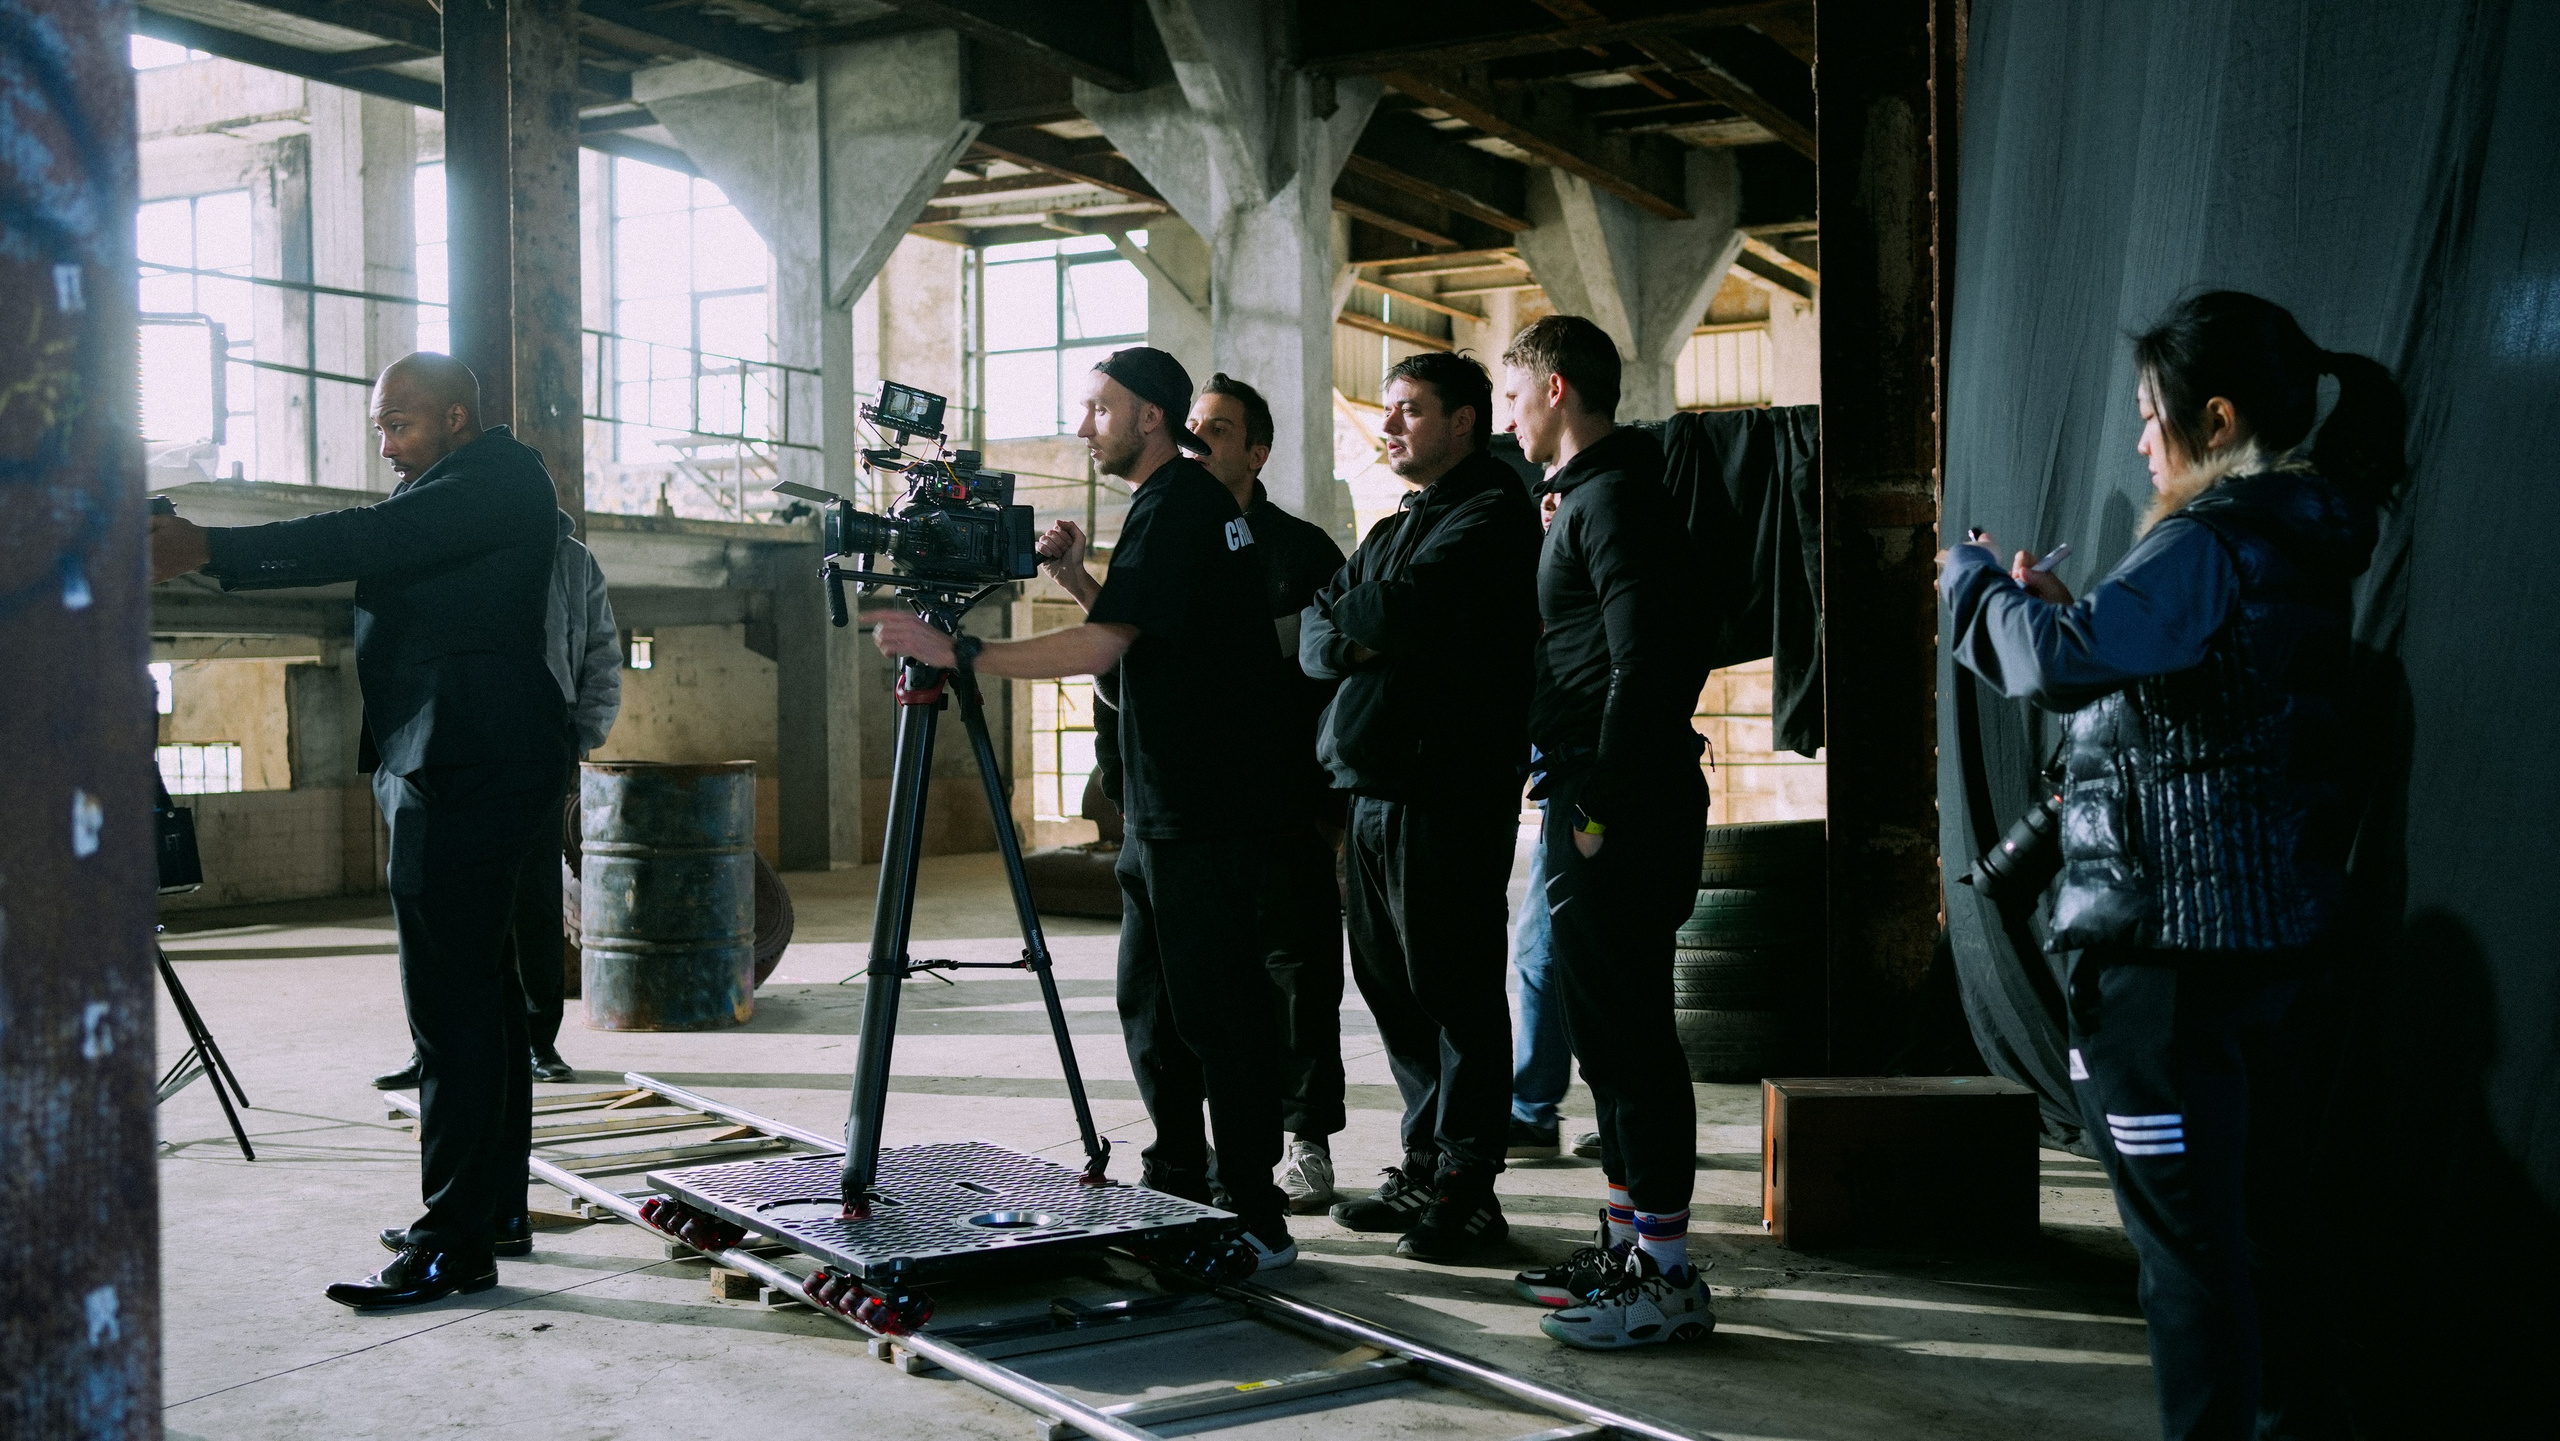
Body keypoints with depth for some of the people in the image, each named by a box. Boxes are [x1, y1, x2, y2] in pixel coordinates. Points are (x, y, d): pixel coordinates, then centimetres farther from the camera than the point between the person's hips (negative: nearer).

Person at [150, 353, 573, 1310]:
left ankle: (457, 1242, -8)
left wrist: (211, 550, -25)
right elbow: (369, 558, 16)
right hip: (450, 774, 11)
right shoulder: (440, 494, 24)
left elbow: (368, 542, -21)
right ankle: (498, 1208, 23)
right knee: (480, 996, 14)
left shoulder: (500, 476, -10)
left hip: (463, 778, -11)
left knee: (453, 1007, -11)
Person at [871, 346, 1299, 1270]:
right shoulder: (1190, 503, 18)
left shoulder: (1177, 508, -14)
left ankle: (1255, 1220, -1)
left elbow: (1102, 647, -22)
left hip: (1201, 816, -11)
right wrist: (1076, 576, 11)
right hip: (1163, 812, 11)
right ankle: (1178, 1186, 23)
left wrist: (958, 653, -19)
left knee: (1216, 1009, -7)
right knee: (1150, 1004, 15)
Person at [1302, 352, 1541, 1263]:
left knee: (1454, 991, -5)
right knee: (1392, 989, 12)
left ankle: (1466, 1192, 2)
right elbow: (1313, 635, 12)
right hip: (1374, 790, 9)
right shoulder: (1391, 532, 22)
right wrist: (1356, 641, -8)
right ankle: (1426, 1169, 23)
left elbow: (1403, 607, -19)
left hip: (1450, 789, -9)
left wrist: (1348, 614, 1)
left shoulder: (1493, 514, -5)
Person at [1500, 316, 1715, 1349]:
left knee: (1626, 1026, -7)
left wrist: (1603, 807, -20)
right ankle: (1629, 1241, 25)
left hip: (1622, 808, -11)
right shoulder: (1590, 496, 20)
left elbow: (1645, 664, -22)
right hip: (1594, 804, 11)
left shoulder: (1613, 499, -12)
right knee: (1603, 1022, 15)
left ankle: (1667, 1275, -1)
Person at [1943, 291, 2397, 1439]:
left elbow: (2065, 660, -31)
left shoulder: (2211, 545, -17)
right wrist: (2065, 608, 11)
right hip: (2279, 932, 10)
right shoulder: (2305, 539, 13)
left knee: (2188, 1245, -3)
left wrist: (1976, 578, -13)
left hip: (2170, 950, -10)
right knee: (2262, 1223, 18)